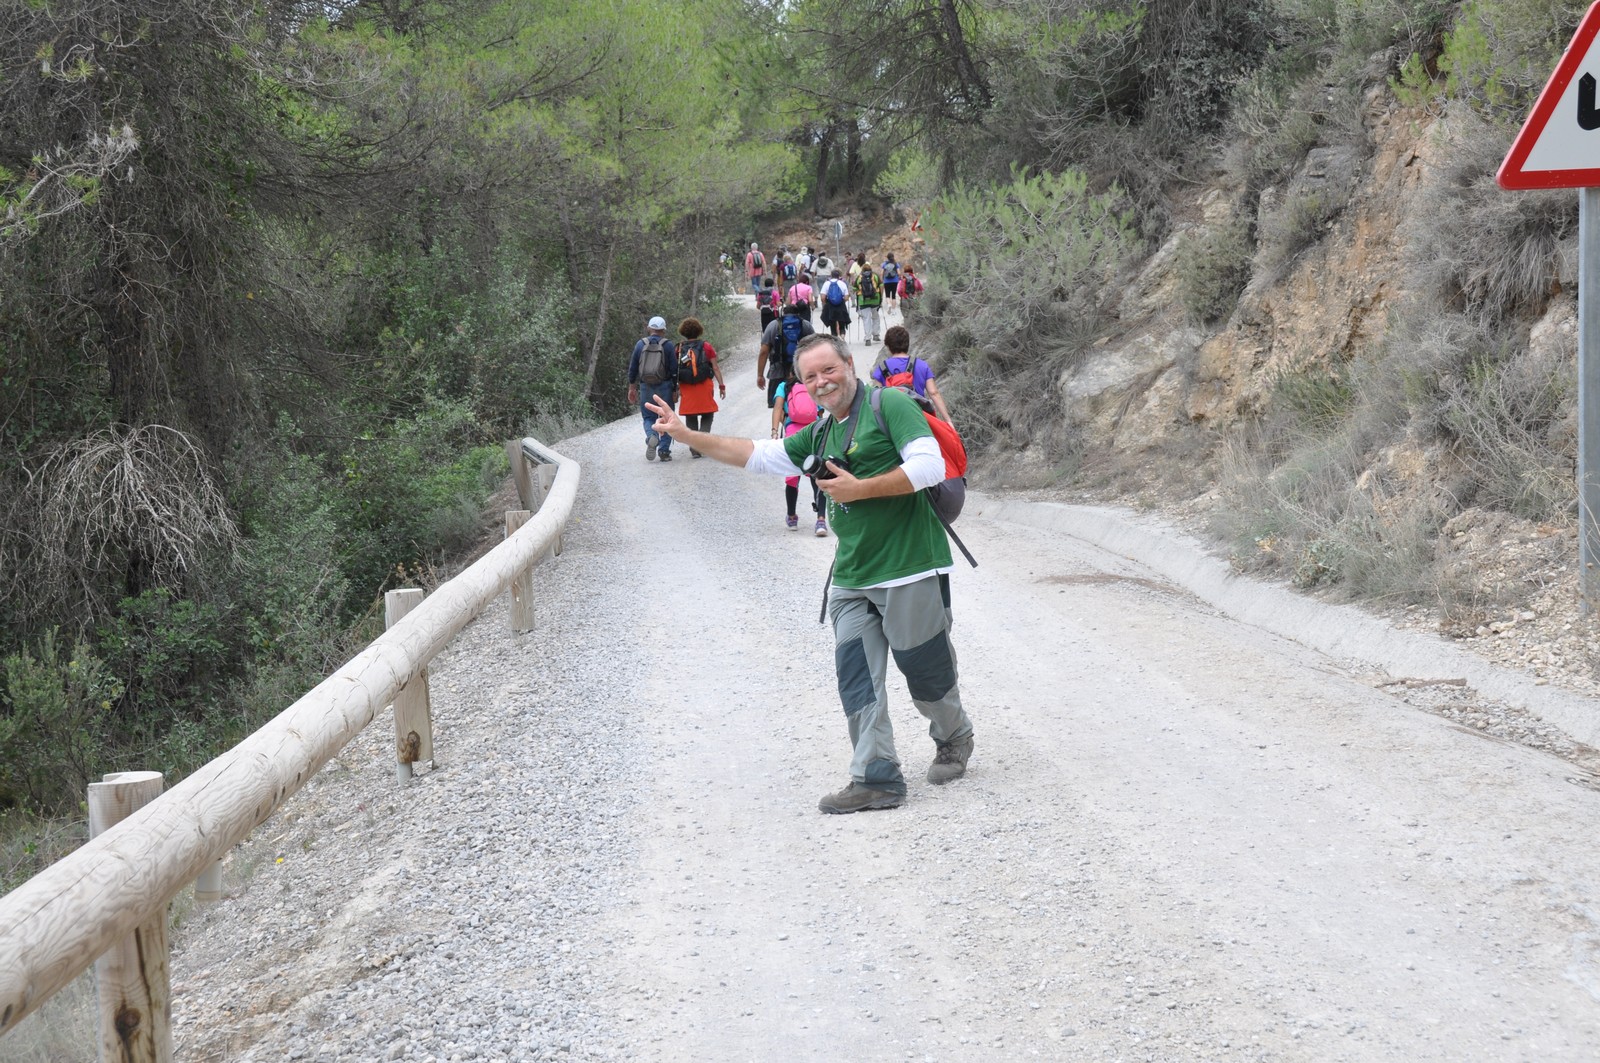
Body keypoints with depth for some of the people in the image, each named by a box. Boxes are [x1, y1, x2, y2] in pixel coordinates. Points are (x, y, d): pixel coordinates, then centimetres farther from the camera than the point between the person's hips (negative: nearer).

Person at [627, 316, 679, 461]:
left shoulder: (640, 344, 2)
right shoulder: (668, 345, -4)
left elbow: (633, 368, 4)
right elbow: (674, 370, -6)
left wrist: (632, 388, 12)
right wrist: (675, 390, 0)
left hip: (645, 387, 1)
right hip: (664, 388, -1)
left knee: (648, 418, 12)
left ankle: (651, 437, -19)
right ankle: (664, 450, 4)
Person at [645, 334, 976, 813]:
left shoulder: (891, 405, -8)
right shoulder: (820, 435, 16)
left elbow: (929, 465, -18)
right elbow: (758, 454, 20)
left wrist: (860, 489, -17)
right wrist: (686, 434, 13)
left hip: (911, 570, -7)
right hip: (852, 577, 7)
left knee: (925, 668, 6)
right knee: (856, 677, 0)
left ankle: (954, 739, 33)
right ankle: (876, 779, 1)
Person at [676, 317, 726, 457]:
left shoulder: (679, 349, 3)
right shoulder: (706, 346, 0)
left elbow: (674, 371, 3)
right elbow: (715, 367, -1)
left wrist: (676, 388, 10)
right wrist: (721, 385, 4)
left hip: (686, 387, 1)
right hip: (704, 386, -1)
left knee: (690, 418, 9)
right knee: (707, 415, 11)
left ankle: (694, 448, 5)